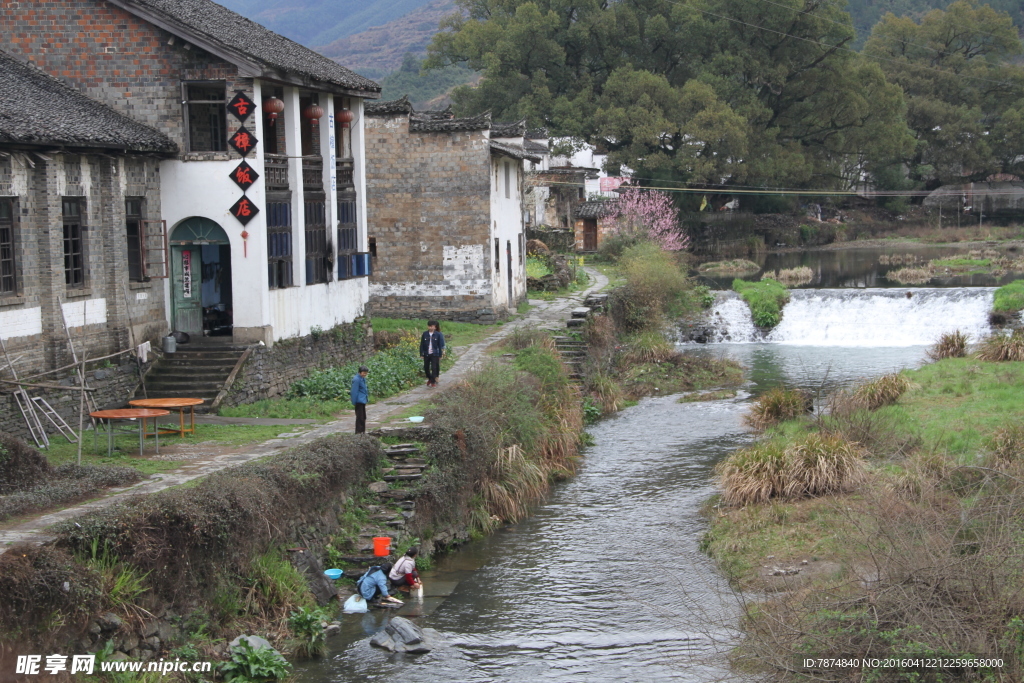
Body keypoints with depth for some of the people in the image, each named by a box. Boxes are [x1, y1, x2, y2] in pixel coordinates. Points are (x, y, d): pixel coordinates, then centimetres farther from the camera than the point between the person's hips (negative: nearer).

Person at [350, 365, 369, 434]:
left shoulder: (363, 378, 12)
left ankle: (363, 431, 22)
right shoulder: (356, 379, -17)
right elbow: (354, 391, -17)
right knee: (360, 417, -7)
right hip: (359, 401, -10)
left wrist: (366, 399, 20)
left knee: (363, 417, 15)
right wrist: (354, 402, -17)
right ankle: (358, 432, -4)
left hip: (363, 401, 10)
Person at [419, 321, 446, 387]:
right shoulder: (425, 334, 1)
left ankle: (433, 381, 6)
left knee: (434, 368, -4)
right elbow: (422, 344, 5)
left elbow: (440, 345, 1)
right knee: (426, 368, 8)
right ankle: (430, 379, 32)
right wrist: (421, 354, 2)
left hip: (435, 354, -3)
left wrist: (440, 355, -1)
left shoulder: (438, 335, -3)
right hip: (426, 354, 3)